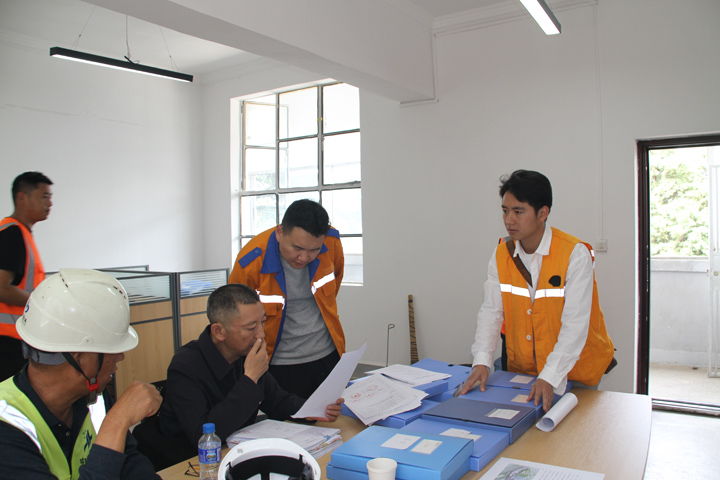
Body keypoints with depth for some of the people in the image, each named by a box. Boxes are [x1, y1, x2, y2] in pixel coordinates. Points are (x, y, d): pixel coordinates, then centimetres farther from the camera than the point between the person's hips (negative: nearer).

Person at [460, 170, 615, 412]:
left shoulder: (575, 254, -18)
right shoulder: (502, 254, -3)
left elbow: (575, 324, -22)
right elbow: (491, 310, -3)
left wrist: (549, 377, -31)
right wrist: (481, 362, -16)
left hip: (572, 370, -3)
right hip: (521, 369, 3)